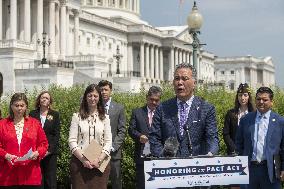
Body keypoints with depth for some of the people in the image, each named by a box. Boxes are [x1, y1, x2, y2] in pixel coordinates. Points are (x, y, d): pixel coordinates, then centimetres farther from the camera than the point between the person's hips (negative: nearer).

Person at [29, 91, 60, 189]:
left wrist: (50, 150, -9)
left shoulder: (55, 115, 7)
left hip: (50, 152, 0)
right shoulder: (33, 114, 8)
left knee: (51, 180, 0)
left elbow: (56, 134, 2)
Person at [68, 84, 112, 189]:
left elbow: (108, 142, 4)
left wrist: (99, 160, -10)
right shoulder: (77, 117, 5)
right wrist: (83, 159, -12)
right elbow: (72, 141, -1)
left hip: (100, 163, 1)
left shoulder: (104, 118, 9)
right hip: (79, 162, -1)